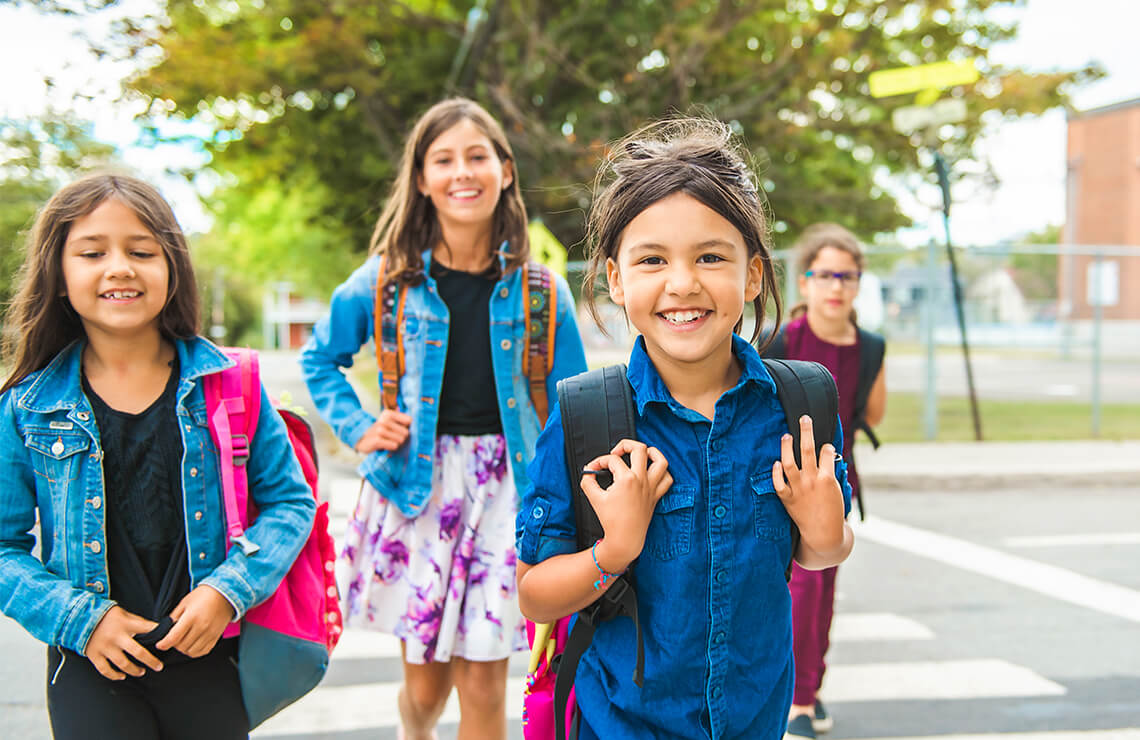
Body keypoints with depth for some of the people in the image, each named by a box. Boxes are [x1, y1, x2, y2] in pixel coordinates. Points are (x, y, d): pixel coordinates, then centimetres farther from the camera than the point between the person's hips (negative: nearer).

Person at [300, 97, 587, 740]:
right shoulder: (387, 282, -1)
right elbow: (320, 360, 15)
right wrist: (359, 429, 1)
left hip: (505, 487, 0)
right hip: (414, 487, 0)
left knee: (484, 687, 1)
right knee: (425, 684, 8)